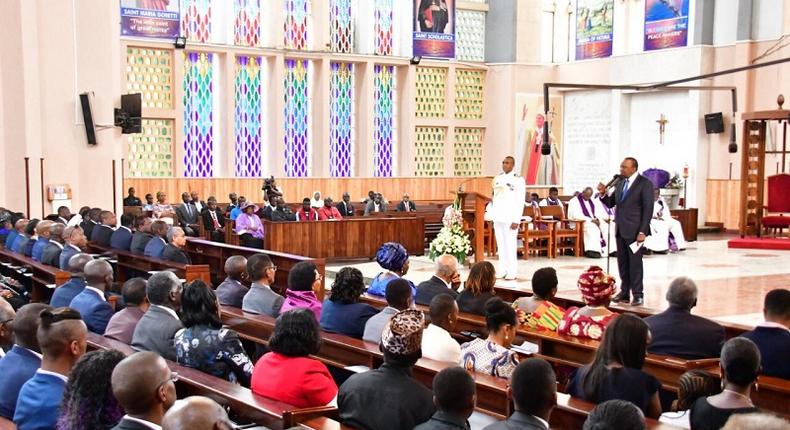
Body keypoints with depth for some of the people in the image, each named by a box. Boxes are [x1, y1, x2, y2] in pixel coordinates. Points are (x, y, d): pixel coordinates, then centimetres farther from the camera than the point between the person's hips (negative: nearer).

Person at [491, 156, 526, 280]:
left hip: (510, 218, -5)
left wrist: (516, 220, -14)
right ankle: (502, 270, 12)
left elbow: (520, 202, -8)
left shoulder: (518, 180, -5)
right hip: (498, 217, 5)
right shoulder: (497, 178, 12)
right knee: (500, 244, 7)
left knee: (510, 244, -7)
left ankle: (512, 271, -2)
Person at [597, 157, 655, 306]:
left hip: (635, 231, -7)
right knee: (622, 263, 10)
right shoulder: (620, 182, 12)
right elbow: (611, 203, 16)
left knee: (635, 263, -3)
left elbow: (648, 209, -12)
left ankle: (638, 295, 4)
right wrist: (603, 194, -5)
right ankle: (625, 293, 17)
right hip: (620, 230, 7)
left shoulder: (645, 184, -8)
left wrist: (642, 232, -17)